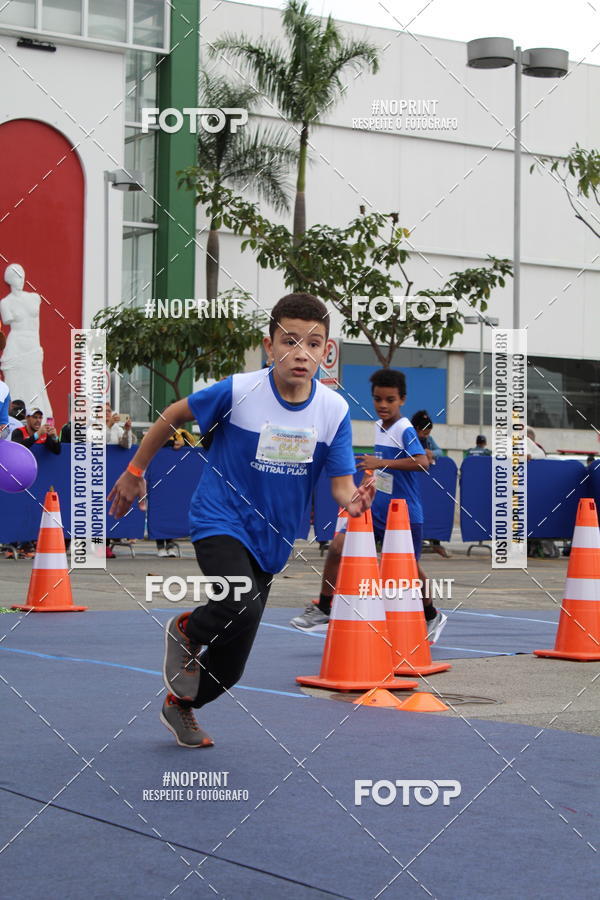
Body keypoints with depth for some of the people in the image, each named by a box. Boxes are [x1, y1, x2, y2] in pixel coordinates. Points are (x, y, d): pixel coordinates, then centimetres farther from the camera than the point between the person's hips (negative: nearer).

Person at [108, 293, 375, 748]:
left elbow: (341, 483, -9)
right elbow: (173, 416, -4)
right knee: (241, 607, -33)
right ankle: (186, 633, 2)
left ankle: (180, 705, 43)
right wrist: (134, 472, 3)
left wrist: (353, 501, -33)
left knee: (230, 668, 10)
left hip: (271, 540, 4)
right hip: (220, 521, -4)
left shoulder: (334, 409, -11)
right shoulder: (239, 391, -19)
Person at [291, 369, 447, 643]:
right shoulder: (378, 428, 7)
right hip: (375, 511, 7)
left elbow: (422, 462, -34)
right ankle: (323, 610, 2)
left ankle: (432, 617, 33)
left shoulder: (405, 430, -17)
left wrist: (381, 462, -35)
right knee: (337, 547, -7)